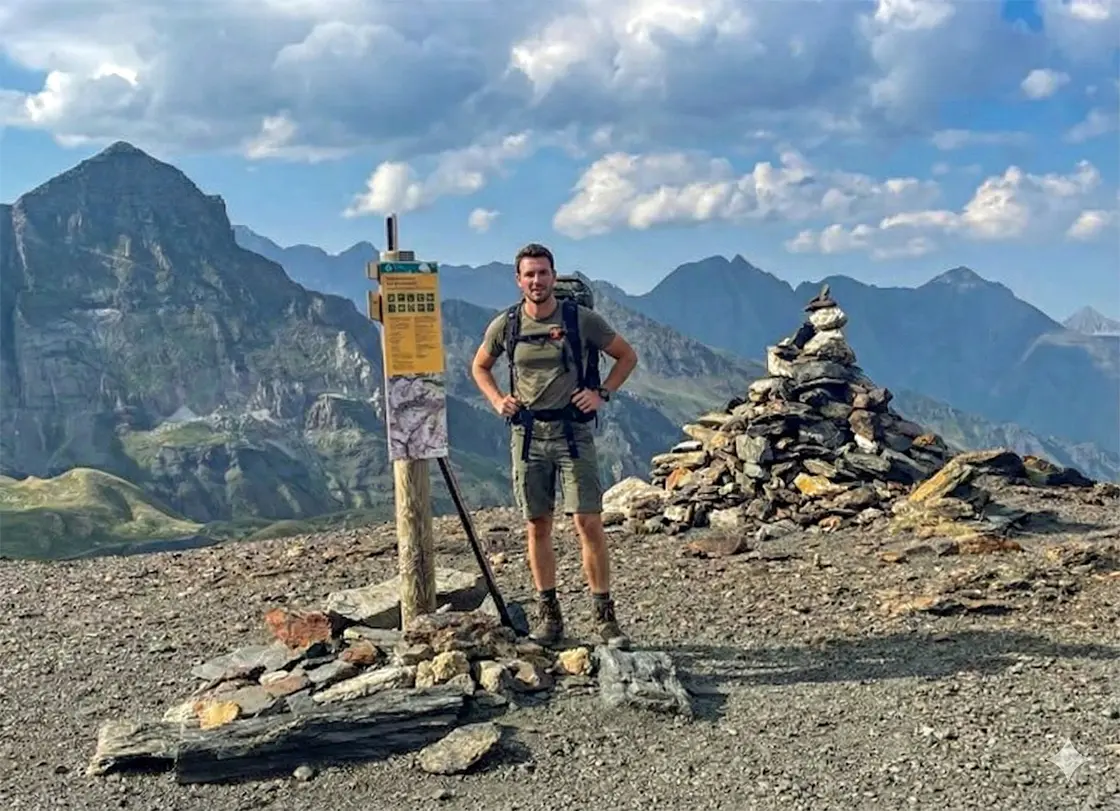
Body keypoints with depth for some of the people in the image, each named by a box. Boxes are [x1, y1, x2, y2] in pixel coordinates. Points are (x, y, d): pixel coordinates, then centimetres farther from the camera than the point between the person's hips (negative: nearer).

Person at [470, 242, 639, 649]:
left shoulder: (583, 319, -3)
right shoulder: (504, 325, 4)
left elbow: (627, 356, 9)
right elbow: (480, 366, 21)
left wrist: (602, 394, -3)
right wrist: (497, 400, 5)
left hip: (573, 431, -2)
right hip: (528, 433, 2)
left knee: (588, 523, -7)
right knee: (538, 526, 6)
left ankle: (605, 616, 1)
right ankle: (548, 615, 16)